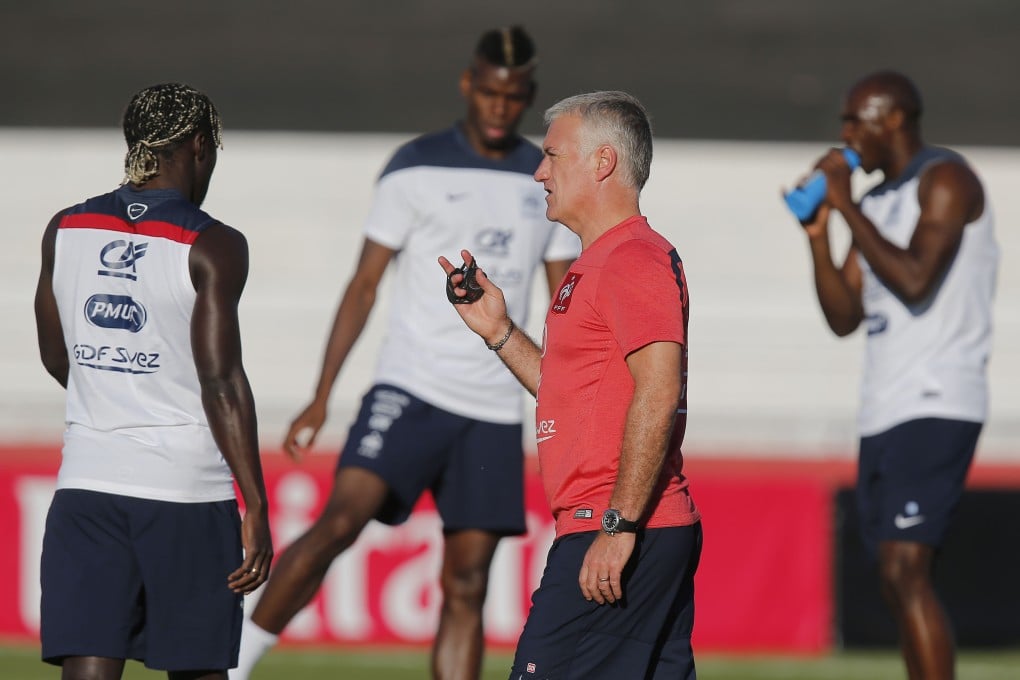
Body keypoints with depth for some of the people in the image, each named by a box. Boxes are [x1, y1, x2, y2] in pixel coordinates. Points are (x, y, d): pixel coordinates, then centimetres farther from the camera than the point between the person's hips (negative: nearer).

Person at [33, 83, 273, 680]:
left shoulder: (66, 231, 7)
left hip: (87, 483, 3)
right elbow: (221, 383, -13)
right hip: (187, 490, -3)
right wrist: (257, 507, -11)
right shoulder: (212, 247, -8)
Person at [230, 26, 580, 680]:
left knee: (467, 583, 1)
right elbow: (364, 286, 1)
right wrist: (321, 398, -5)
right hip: (409, 387, -3)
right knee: (339, 522, -22)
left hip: (495, 411, 3)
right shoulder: (416, 169, 0)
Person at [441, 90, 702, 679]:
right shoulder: (602, 262, 22)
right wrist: (500, 331, 20)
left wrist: (619, 526, -24)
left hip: (620, 543, -10)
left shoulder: (633, 259, -12)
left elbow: (658, 394, -22)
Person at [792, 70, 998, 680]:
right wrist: (818, 234, 4)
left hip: (937, 406, -9)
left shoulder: (945, 179, -6)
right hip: (885, 414, 9)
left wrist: (847, 207, -13)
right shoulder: (877, 202, 19)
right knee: (901, 582, 8)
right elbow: (845, 317, 17)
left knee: (905, 573, -18)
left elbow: (915, 280, -20)